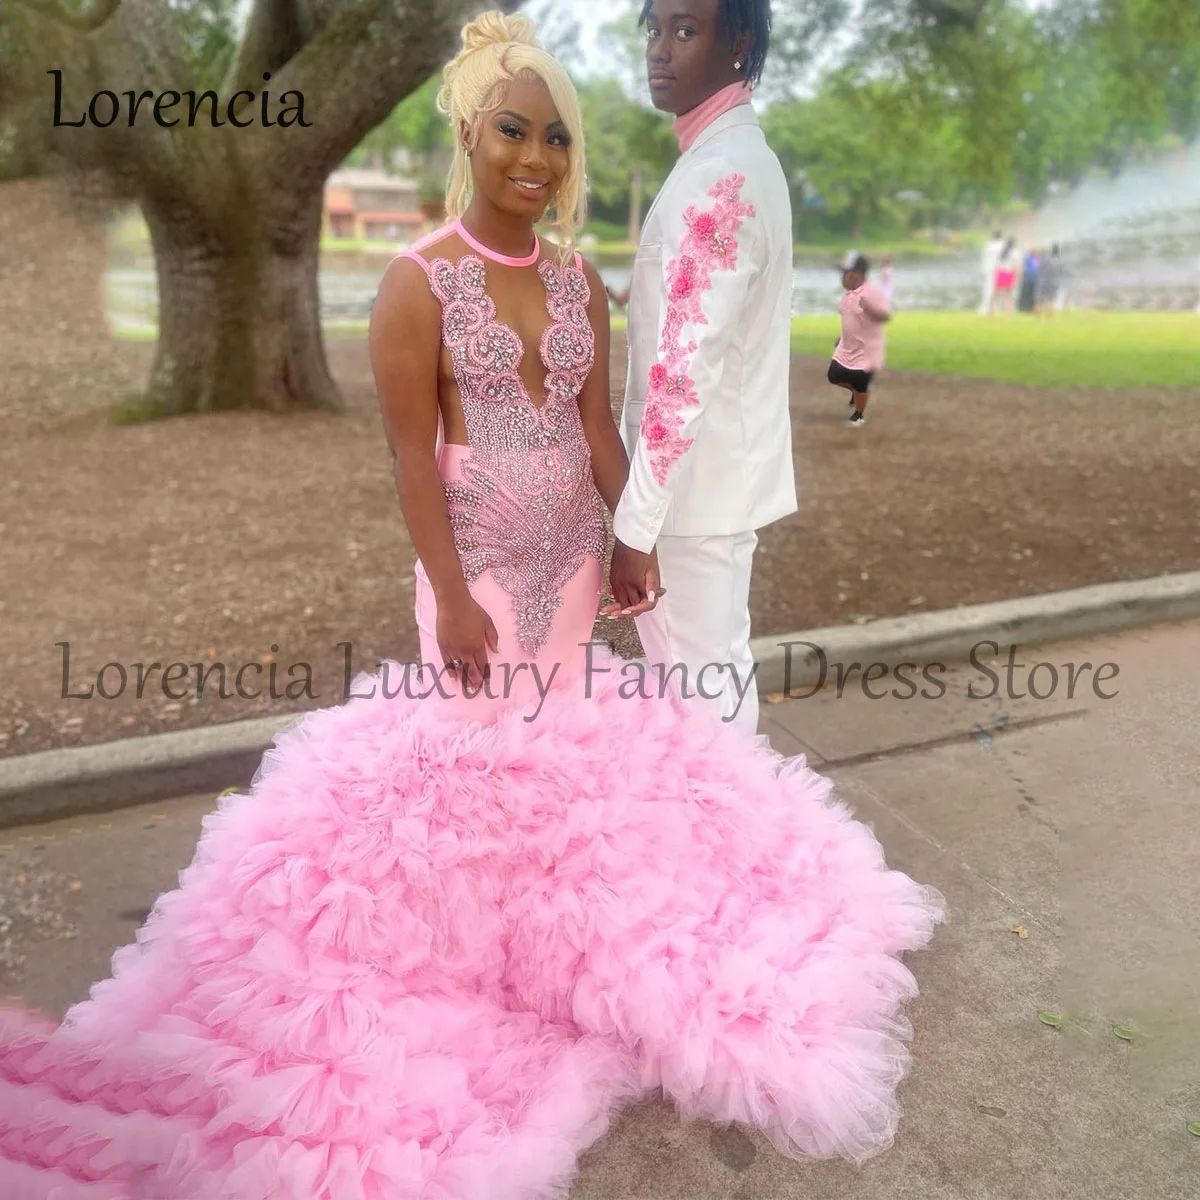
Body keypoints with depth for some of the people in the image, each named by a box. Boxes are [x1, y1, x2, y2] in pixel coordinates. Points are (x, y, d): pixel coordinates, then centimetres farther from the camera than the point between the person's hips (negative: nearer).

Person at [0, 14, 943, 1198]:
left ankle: (555, 912, 33)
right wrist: (453, 598, -15)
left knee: (565, 732, 14)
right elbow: (413, 455, -13)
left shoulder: (580, 279, 4)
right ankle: (470, 935, 27)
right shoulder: (417, 281, -12)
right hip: (480, 560, -5)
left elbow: (599, 424, 6)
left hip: (574, 551, 5)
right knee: (477, 741, 6)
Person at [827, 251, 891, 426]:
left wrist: (869, 308, -44)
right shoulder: (848, 293, 5)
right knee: (834, 376, 9)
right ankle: (856, 392, 36)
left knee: (860, 385, 3)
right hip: (847, 348, 8)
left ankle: (858, 415, 27)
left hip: (867, 350, -8)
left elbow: (886, 316, -28)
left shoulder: (873, 293, -21)